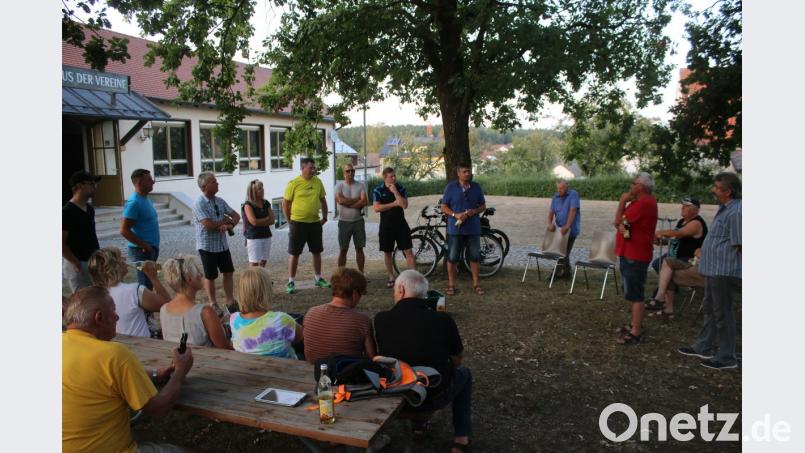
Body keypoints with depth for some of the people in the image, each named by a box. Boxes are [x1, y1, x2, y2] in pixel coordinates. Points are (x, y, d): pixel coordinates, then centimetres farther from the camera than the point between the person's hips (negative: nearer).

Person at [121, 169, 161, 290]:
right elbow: (124, 230, -22)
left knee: (149, 283, 17)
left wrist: (153, 247, 14)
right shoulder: (134, 202, -18)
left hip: (151, 249, 9)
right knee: (145, 286, -4)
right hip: (142, 251, -9)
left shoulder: (146, 198, 10)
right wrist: (144, 245, -19)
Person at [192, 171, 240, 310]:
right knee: (210, 276, 7)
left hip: (222, 244, 7)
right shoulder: (199, 204, -17)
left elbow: (236, 216, 7)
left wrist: (230, 225, -15)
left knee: (228, 272, 10)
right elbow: (209, 225, -26)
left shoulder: (220, 201, 5)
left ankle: (230, 301, 21)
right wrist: (225, 220, -9)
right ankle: (213, 304, 20)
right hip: (207, 246, -6)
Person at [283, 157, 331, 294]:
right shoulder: (294, 183, -10)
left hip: (315, 223, 5)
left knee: (317, 252, 14)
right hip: (298, 223, -5)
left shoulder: (318, 182, 4)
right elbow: (285, 203, -5)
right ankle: (291, 282, 10)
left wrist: (324, 217, 8)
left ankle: (318, 278, 28)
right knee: (294, 253, 1)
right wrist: (290, 221, -2)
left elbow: (323, 200, 13)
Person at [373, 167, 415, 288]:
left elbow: (405, 205, -12)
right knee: (387, 252, 8)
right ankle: (391, 277, 21)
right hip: (386, 225, 0)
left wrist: (395, 192, -17)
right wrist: (394, 203, -12)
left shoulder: (400, 188, 1)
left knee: (408, 251, -4)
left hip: (400, 223, 0)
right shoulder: (378, 190, -2)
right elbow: (376, 208, -13)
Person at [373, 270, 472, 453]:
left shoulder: (381, 319, -16)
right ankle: (461, 438, 25)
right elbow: (457, 361, 1)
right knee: (464, 373, 28)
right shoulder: (443, 320, -16)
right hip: (435, 398, -2)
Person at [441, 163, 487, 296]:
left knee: (474, 257, 8)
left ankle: (475, 284, 20)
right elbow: (444, 207, -1)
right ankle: (451, 285, 15)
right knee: (452, 258, 2)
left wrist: (474, 211, -12)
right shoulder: (450, 187, -2)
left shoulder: (477, 187, 5)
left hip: (473, 229, 2)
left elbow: (483, 206, 10)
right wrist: (455, 215, -18)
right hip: (455, 229, -2)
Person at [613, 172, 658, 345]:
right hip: (630, 253, 11)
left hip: (635, 255, -11)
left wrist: (622, 202, -6)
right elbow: (619, 221, 9)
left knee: (636, 294, -7)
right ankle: (634, 325, 30)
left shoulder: (643, 203, -19)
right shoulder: (640, 201, 16)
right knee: (633, 293, 19)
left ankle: (635, 333, -3)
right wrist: (621, 225, -13)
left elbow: (619, 220, -18)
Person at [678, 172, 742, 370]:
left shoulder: (736, 212, -19)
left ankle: (726, 358, 11)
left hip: (724, 272, -10)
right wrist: (706, 250, 20)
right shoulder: (725, 209, 13)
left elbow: (740, 245, -19)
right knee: (709, 310, 18)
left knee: (722, 314, 0)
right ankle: (704, 347, 31)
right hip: (714, 270, 10)